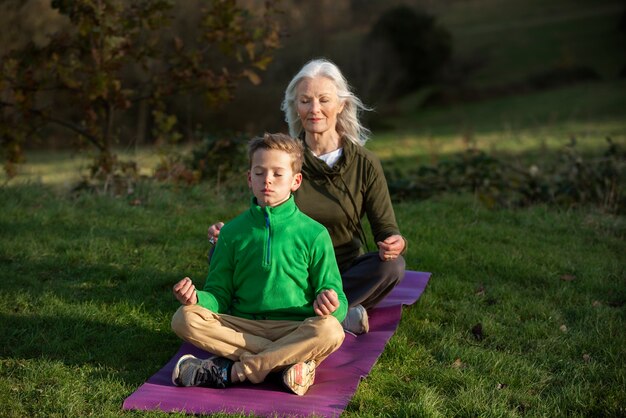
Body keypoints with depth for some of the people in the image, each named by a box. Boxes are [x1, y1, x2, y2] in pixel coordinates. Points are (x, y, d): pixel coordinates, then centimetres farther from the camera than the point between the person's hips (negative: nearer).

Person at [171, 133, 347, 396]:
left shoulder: (314, 234, 2)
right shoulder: (232, 232, 10)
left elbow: (338, 303, 2)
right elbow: (220, 294, 11)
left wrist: (332, 305, -23)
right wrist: (197, 298, -12)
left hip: (296, 329, -2)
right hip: (241, 326, 2)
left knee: (330, 330, -33)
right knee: (184, 319, -23)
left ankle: (232, 370, -25)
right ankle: (291, 362, -26)